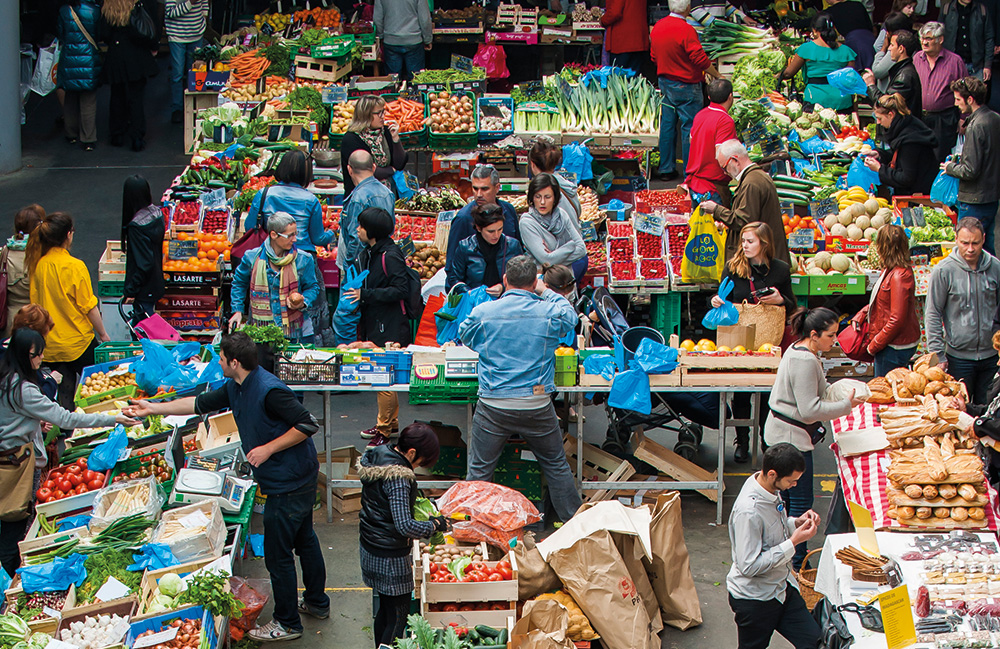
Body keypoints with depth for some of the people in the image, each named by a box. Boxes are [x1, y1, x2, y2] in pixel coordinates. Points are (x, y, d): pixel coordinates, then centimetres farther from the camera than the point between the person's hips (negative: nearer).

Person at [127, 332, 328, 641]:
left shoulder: (269, 390, -27)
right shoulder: (235, 388, 5)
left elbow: (308, 424, -27)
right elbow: (201, 403, 17)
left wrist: (268, 449, -24)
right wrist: (153, 408, 17)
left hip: (289, 485, -10)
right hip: (299, 478, 10)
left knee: (277, 554, 1)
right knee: (304, 540, 24)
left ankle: (287, 623, 13)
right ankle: (317, 603, 40)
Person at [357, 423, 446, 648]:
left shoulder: (377, 455, 1)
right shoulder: (398, 477, -26)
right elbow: (404, 526, -28)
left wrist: (414, 502, 14)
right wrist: (434, 525, -14)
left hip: (369, 549, 9)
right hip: (390, 558, -9)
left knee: (384, 609, 22)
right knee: (397, 618, 1)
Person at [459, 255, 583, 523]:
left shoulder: (482, 313, -5)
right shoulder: (549, 313, -6)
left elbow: (464, 337, 15)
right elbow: (570, 316, 17)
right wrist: (545, 293, 28)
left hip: (494, 406, -1)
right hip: (537, 406, 1)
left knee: (479, 470, 9)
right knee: (556, 466, 17)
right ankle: (573, 520, 25)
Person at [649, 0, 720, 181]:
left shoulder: (657, 27, 2)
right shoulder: (686, 30, -22)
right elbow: (700, 60, -21)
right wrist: (718, 76, -8)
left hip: (665, 82, 8)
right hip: (686, 85, -8)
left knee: (667, 125, 13)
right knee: (690, 127, 0)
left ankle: (666, 169, 18)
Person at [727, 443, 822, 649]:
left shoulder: (771, 489, -4)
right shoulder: (748, 511, -32)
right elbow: (749, 566, -30)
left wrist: (796, 523, -5)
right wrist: (793, 542, -27)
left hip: (782, 587, 8)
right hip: (754, 599, -8)